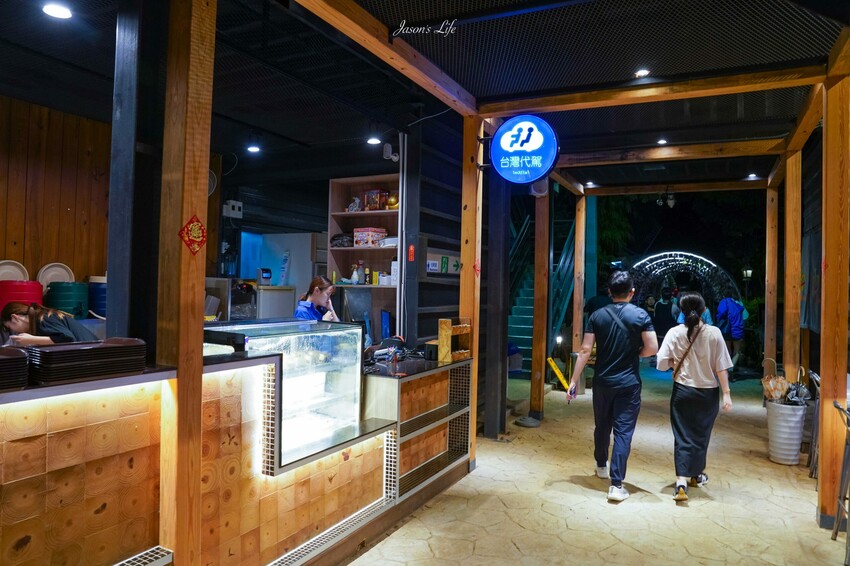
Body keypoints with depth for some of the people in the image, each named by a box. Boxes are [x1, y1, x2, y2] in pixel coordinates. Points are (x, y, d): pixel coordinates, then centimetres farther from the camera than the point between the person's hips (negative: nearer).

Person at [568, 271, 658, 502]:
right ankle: (616, 484, -4)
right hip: (629, 384, -2)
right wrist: (635, 354, 10)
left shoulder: (597, 316, -2)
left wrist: (574, 381, -3)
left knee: (602, 426, 20)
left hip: (602, 382, 3)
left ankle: (601, 466, 40)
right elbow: (652, 348, -11)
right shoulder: (640, 315, -7)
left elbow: (585, 350, -6)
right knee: (623, 432, 0)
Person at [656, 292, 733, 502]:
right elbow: (721, 367, -8)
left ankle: (681, 482, -9)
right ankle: (697, 475, 37)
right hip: (708, 392, 1)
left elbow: (662, 363, -11)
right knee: (701, 434, 18)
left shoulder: (675, 333, -9)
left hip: (682, 391, -1)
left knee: (682, 436, 4)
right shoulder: (714, 333, -10)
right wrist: (726, 393, -3)